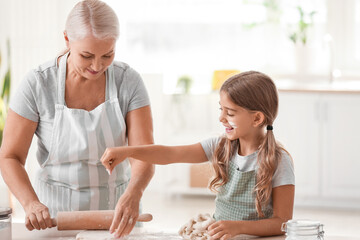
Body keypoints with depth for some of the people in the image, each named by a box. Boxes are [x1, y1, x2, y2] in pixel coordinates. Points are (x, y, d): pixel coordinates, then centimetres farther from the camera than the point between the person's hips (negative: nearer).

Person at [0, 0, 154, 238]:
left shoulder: (129, 81, -7)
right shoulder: (38, 84, -10)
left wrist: (133, 194, -33)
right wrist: (31, 204, -25)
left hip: (116, 209, 1)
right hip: (57, 211, -1)